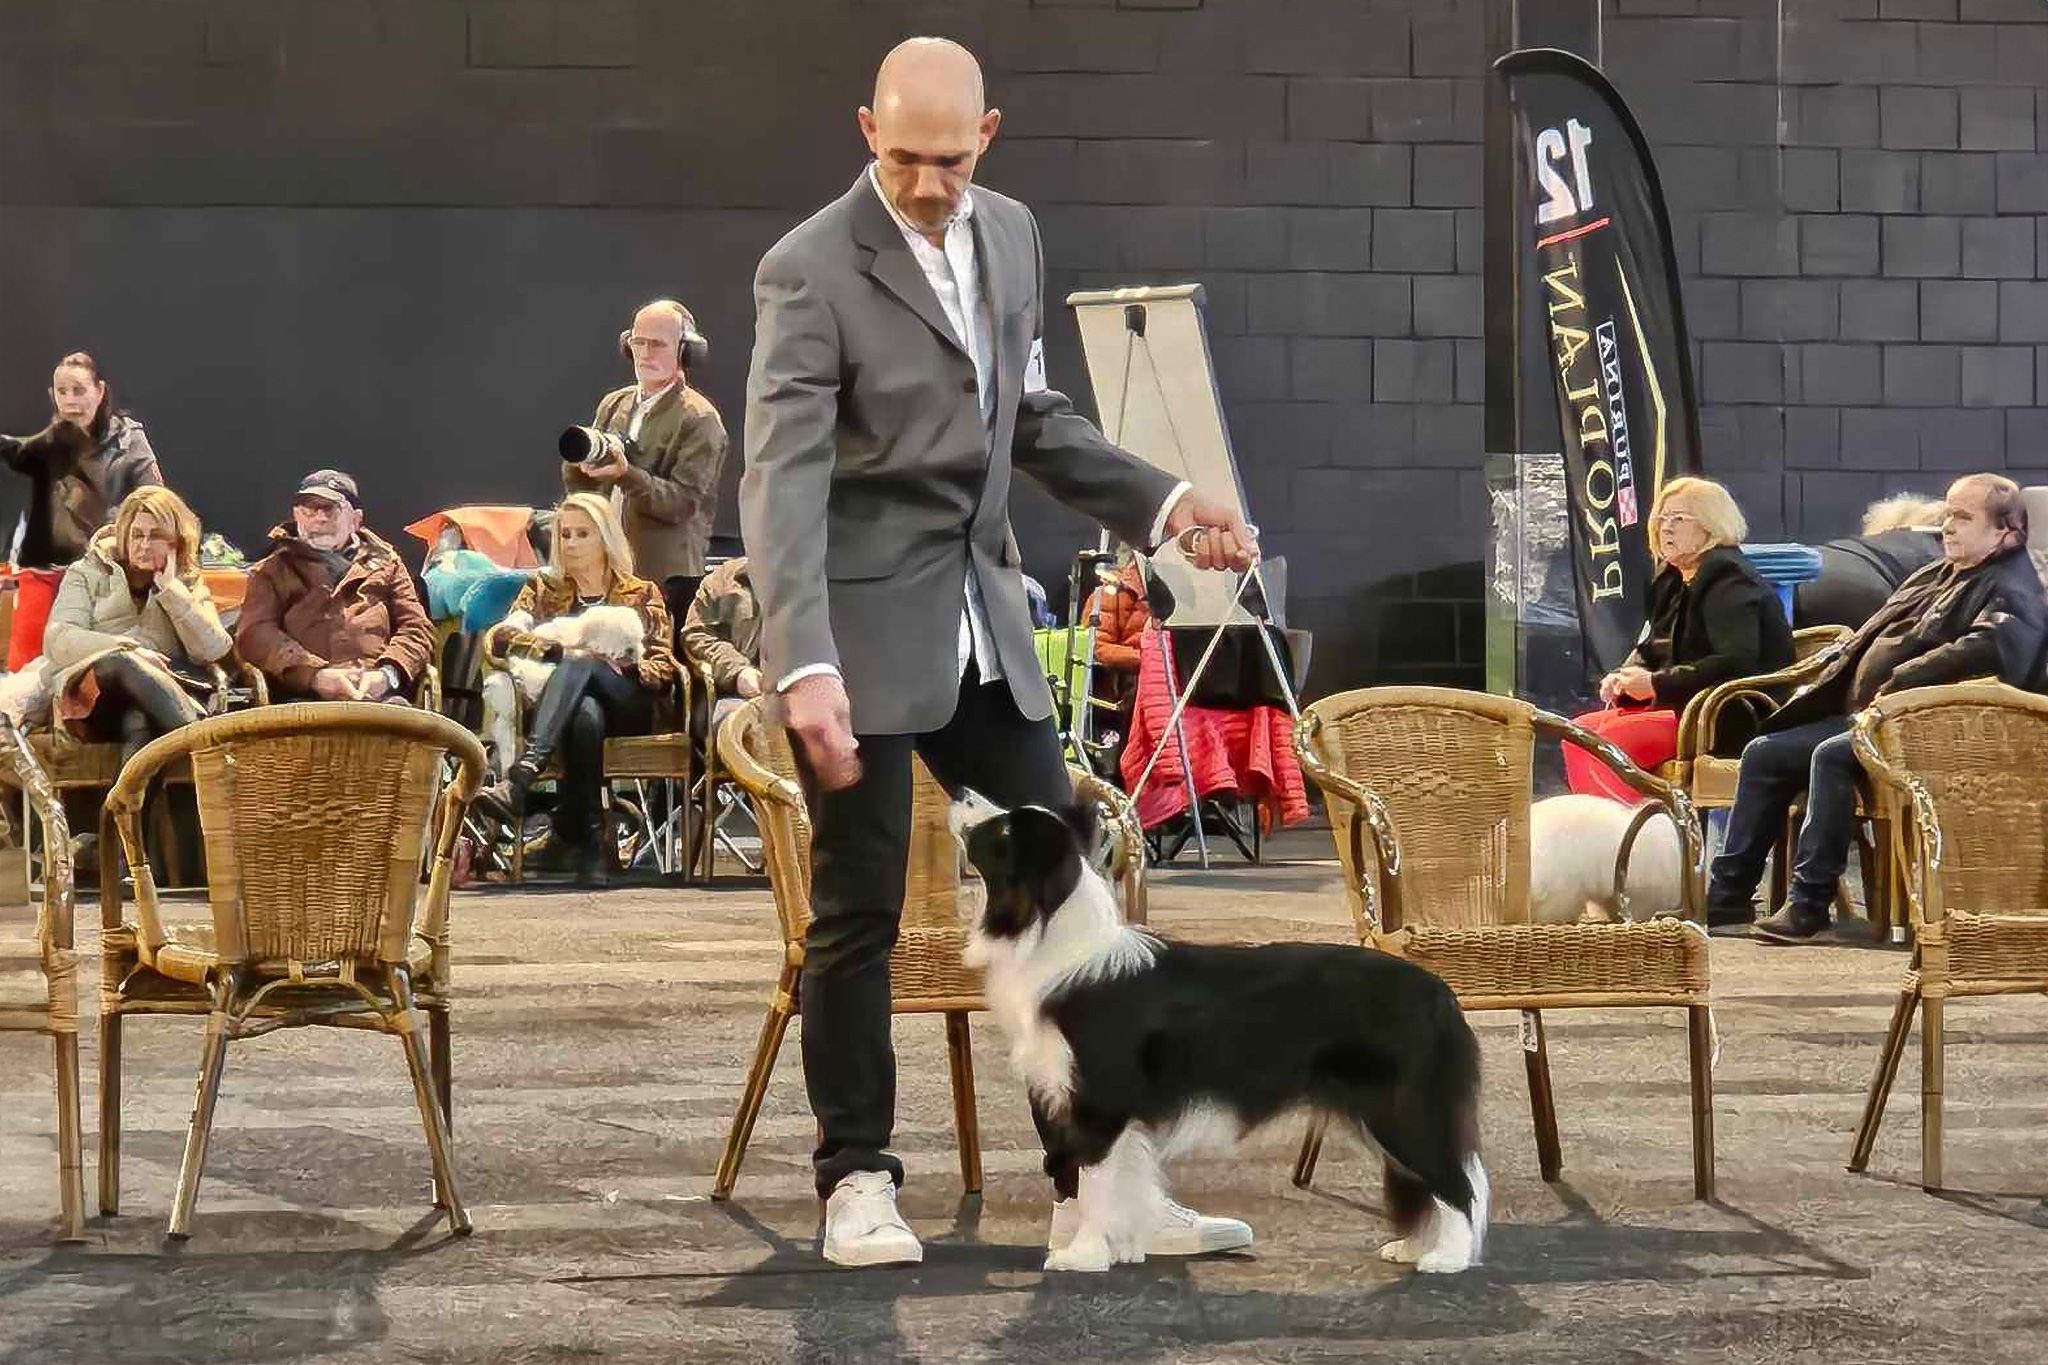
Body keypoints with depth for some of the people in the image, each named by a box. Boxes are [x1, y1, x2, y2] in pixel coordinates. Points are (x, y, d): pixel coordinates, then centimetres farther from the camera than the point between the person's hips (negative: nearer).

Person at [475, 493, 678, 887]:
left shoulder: (642, 594, 24)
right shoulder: (544, 589, 27)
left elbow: (662, 670, 12)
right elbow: (498, 638, 7)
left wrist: (621, 663, -10)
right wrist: (559, 650, -12)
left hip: (627, 704, -1)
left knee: (581, 666, -37)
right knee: (585, 715, -40)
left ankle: (519, 780, -58)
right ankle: (588, 845, -45)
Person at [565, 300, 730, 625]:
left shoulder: (700, 420, -3)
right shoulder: (613, 404, 16)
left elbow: (683, 503, -12)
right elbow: (576, 488, 17)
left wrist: (625, 475, -26)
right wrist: (579, 461, -6)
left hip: (667, 576, -5)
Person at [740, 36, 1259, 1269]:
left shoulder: (1010, 235, 6)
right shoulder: (811, 272, -15)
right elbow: (784, 481, -23)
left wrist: (1164, 504, 5)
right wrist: (806, 668, -34)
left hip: (987, 622, 6)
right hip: (866, 626, -6)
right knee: (860, 913, 1)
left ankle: (1094, 1181, 11)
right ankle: (858, 1180, 13)